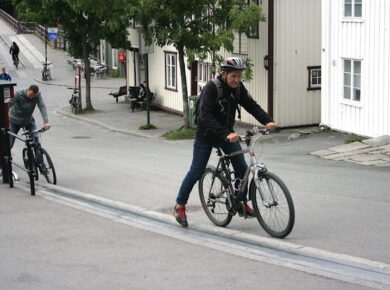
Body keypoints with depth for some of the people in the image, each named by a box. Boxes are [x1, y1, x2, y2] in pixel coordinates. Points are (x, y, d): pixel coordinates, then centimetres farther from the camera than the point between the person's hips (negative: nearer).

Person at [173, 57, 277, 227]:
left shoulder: (238, 88, -6)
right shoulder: (211, 88, -26)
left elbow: (251, 106, -11)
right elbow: (205, 117, -35)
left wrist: (268, 121, -29)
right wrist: (226, 134, -45)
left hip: (228, 135, 5)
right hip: (206, 136, -5)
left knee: (242, 168, -3)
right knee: (196, 172, 0)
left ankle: (242, 204, 14)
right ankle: (179, 206, 15)